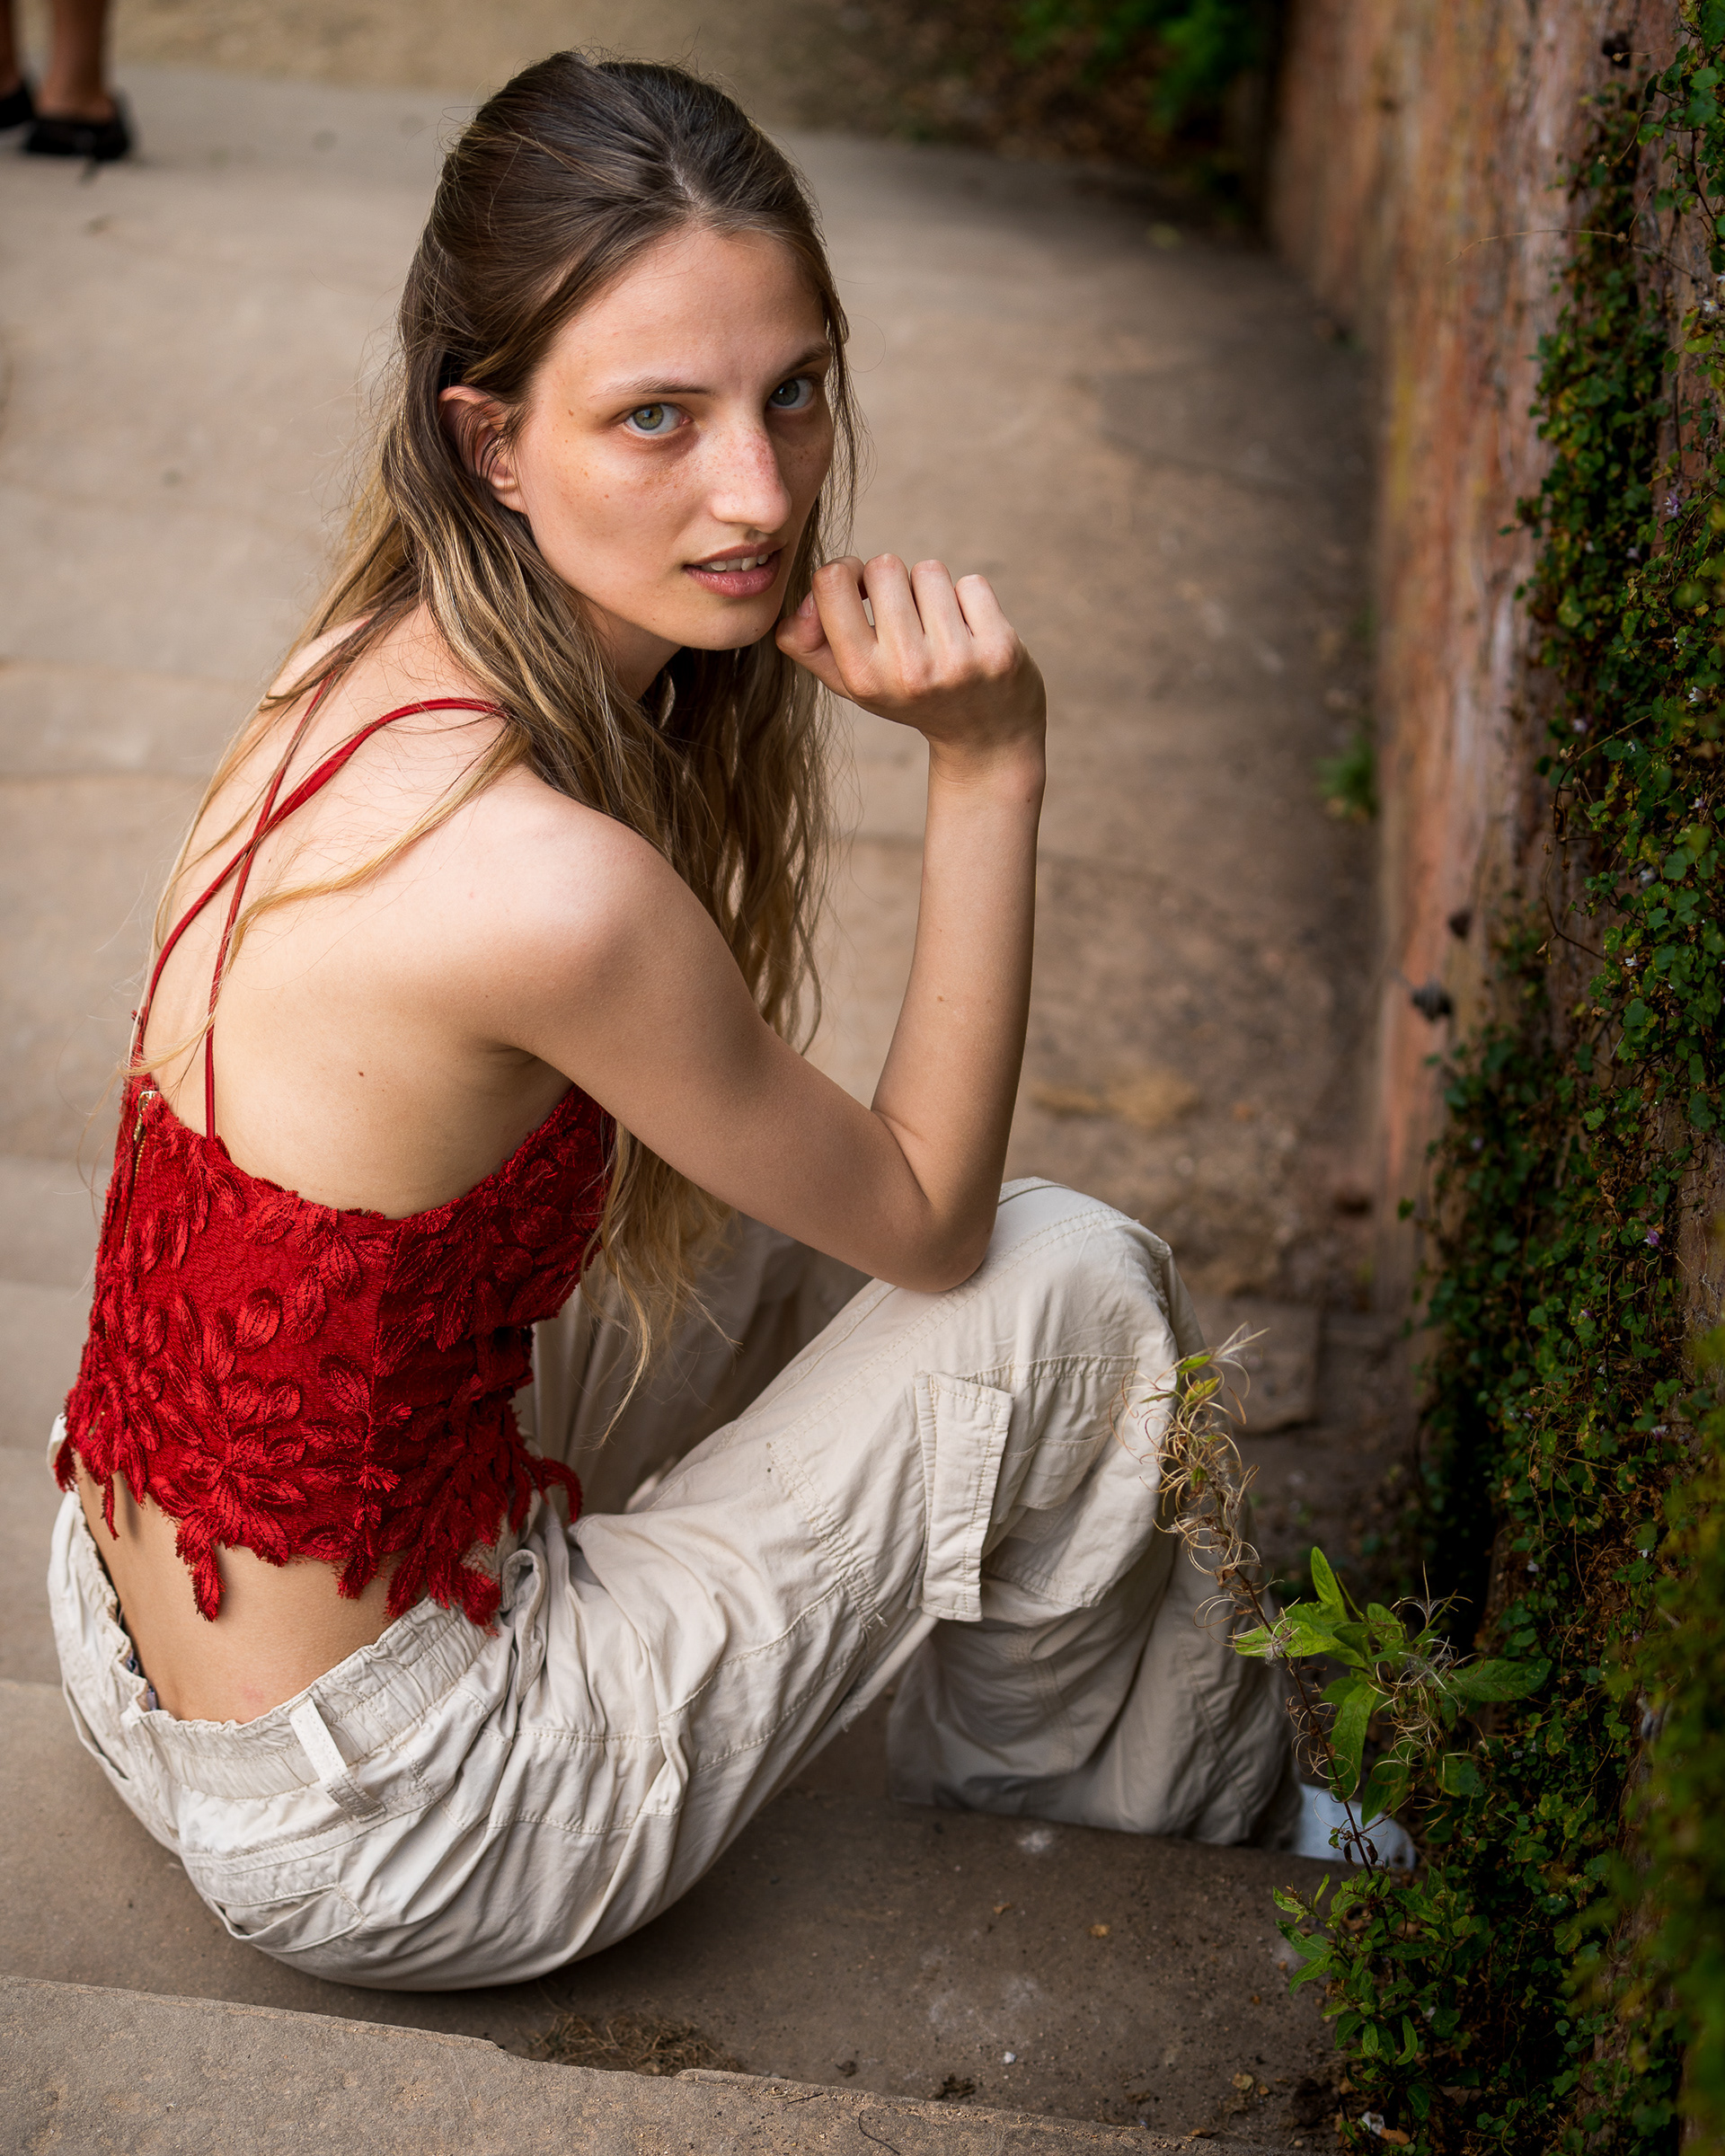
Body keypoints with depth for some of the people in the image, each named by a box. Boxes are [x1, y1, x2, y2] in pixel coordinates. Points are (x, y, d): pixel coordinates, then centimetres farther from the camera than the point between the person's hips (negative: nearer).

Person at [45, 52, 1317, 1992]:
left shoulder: (384, 666, -5)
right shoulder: (543, 880, -33)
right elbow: (930, 1219, -14)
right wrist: (990, 759, -17)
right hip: (365, 1830, -8)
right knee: (1071, 1289, -5)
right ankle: (1185, 1788, 28)